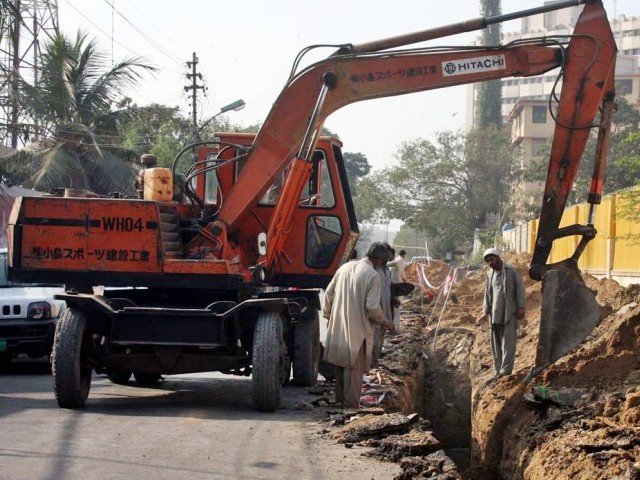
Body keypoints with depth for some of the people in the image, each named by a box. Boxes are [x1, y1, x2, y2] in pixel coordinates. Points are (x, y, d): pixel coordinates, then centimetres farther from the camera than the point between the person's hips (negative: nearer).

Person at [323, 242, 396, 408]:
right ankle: (351, 401, 9)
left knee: (341, 361, 19)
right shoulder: (373, 276, -15)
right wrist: (386, 322, -1)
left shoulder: (345, 267, 4)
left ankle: (340, 396, 30)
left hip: (338, 325, 6)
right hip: (357, 328, -6)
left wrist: (327, 314, 23)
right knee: (354, 365, 5)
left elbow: (329, 293, 10)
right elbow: (372, 307, -17)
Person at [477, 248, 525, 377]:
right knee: (496, 343, 6)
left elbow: (520, 289, -3)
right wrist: (486, 311, 9)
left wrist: (521, 307, -9)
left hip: (509, 313, -6)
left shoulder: (511, 271, -1)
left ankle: (506, 369, -14)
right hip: (495, 313, 6)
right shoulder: (489, 274, 15)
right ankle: (498, 371, 10)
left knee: (508, 341, -10)